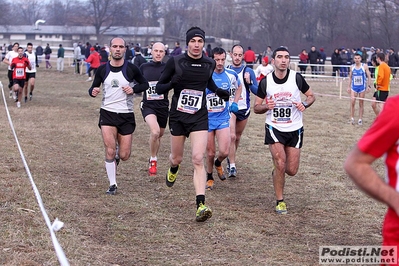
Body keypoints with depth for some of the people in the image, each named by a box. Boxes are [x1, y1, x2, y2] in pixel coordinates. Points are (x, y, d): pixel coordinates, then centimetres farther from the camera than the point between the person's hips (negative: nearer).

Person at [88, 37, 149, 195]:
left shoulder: (131, 69, -4)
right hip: (107, 113, 0)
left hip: (126, 115, 0)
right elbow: (93, 88, 8)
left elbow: (145, 84, 8)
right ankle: (112, 185, 3)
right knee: (110, 151, -12)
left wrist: (133, 89, -12)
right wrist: (93, 91, -16)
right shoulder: (102, 69, 0)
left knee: (124, 156, 1)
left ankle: (118, 154, 39)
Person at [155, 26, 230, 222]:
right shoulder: (175, 62, -8)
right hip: (178, 116, 0)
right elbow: (158, 87, -3)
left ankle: (200, 205, -20)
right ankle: (173, 169, 54)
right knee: (177, 158, 13)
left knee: (198, 159, -14)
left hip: (199, 118, 0)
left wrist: (218, 91, 5)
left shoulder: (209, 64, 1)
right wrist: (171, 84, -24)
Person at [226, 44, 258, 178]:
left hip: (244, 109, 1)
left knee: (238, 137, 15)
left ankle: (230, 158, 37)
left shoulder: (248, 71, -2)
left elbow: (257, 91, -5)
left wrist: (249, 82, -22)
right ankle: (232, 166, -13)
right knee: (232, 136, -16)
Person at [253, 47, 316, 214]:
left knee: (291, 171, 2)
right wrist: (266, 106, -20)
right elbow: (256, 108, 2)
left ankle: (276, 171, 39)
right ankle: (280, 201, 2)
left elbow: (311, 96, 7)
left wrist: (304, 105, -15)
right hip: (274, 128, -1)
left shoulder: (297, 78, -6)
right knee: (280, 164, -17)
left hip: (295, 129, 1)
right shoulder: (265, 81, -4)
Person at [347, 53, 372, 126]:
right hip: (354, 87, 2)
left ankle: (360, 119, 12)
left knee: (361, 104, 5)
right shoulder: (352, 67, 3)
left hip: (362, 87, -2)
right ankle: (352, 118, -2)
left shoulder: (364, 66, -5)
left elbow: (369, 76, -2)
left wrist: (369, 86, -9)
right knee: (352, 102, -10)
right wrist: (349, 87, 9)